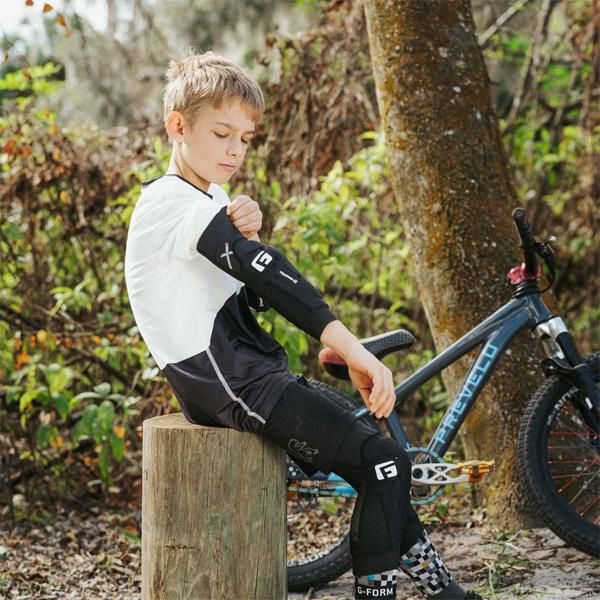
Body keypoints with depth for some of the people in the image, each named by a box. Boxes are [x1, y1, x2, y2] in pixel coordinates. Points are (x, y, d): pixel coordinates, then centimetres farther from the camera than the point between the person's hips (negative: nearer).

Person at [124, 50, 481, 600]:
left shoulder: (210, 200, 18)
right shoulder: (172, 203, -15)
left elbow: (257, 296, 11)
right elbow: (269, 275, -26)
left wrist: (248, 236, -11)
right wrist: (354, 352, -35)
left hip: (244, 366, 10)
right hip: (228, 383, -10)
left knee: (378, 465, 11)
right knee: (385, 462, -16)